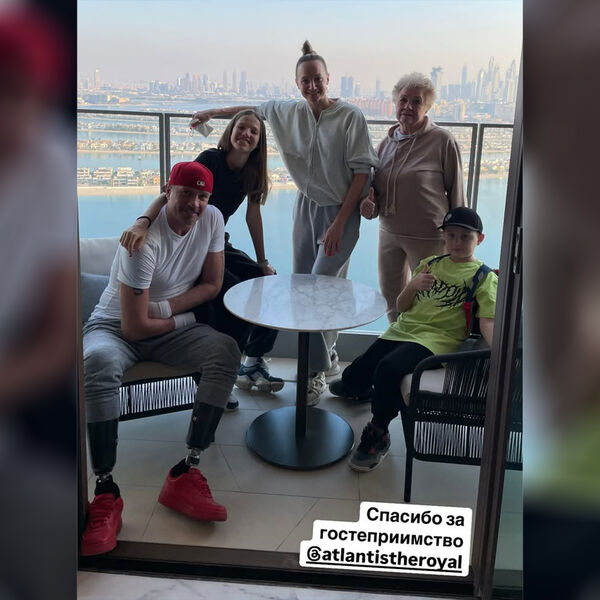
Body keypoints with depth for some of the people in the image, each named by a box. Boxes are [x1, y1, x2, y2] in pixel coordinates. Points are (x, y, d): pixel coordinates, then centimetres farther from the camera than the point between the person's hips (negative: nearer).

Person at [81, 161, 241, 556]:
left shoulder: (212, 219, -7)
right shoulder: (145, 240, -26)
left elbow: (212, 284, -1)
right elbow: (134, 327, -25)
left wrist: (164, 308, -14)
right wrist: (183, 318, -9)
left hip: (173, 328, 5)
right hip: (116, 328, -5)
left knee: (227, 352, -23)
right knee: (98, 364, -38)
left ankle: (187, 474, -24)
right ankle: (106, 492, -30)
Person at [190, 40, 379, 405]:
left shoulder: (351, 117, -13)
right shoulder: (289, 112, 4)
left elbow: (362, 172, -14)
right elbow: (254, 109, 22)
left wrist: (340, 222, -18)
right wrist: (213, 113, 28)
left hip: (341, 211, -6)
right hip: (307, 206, 6)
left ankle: (318, 372, -2)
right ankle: (328, 357, 25)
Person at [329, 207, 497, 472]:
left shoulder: (483, 276, 4)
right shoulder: (430, 264, 19)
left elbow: (487, 322, -9)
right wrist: (413, 285, -4)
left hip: (436, 338, -6)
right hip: (402, 329, 6)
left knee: (388, 369, -33)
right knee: (352, 378, 2)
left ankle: (378, 434, -10)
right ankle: (362, 389, 42)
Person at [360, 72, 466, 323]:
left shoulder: (442, 141, -10)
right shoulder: (386, 142, 6)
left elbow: (455, 190, -5)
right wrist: (369, 203, -7)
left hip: (428, 236, -6)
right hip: (389, 232, 6)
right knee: (391, 297, 18)